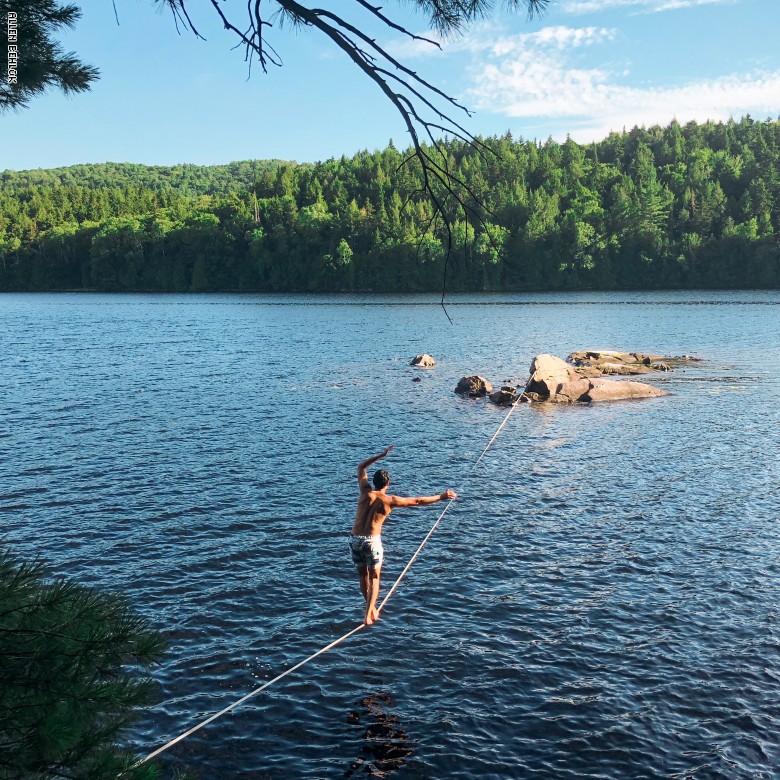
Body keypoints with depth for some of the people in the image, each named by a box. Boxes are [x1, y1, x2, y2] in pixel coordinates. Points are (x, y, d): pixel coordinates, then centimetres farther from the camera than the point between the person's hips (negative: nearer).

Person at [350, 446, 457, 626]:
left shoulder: (366, 492, 3)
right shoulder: (389, 501, -4)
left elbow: (361, 468, 20)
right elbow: (418, 501, 2)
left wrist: (380, 455, 23)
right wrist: (441, 497, 11)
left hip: (355, 539, 4)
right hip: (372, 541, -4)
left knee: (363, 575, 19)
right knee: (374, 578, 7)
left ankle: (372, 609, 31)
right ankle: (369, 616, -3)